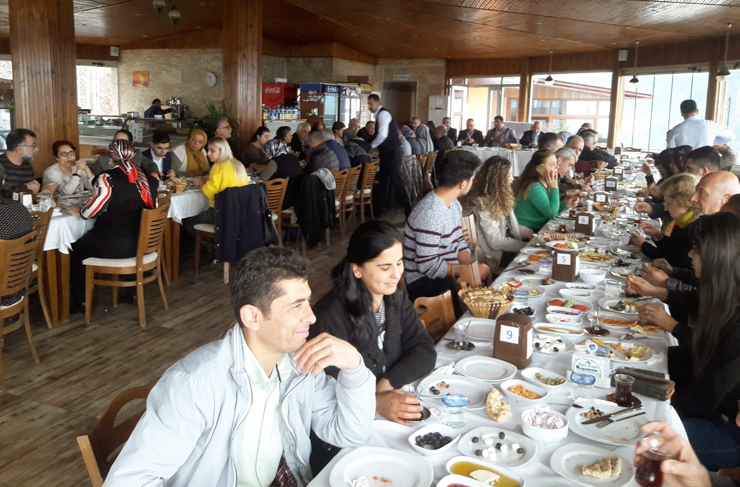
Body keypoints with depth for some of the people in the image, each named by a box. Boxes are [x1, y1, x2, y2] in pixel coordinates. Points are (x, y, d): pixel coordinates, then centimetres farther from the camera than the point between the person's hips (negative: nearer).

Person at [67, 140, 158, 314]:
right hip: (143, 243, 6)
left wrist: (78, 212, 6)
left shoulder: (108, 178, -14)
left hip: (113, 245, -6)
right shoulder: (147, 177, 3)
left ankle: (79, 302, 25)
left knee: (76, 249, 21)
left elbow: (93, 211, -14)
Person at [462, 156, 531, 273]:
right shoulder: (482, 205, -21)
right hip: (495, 254, -9)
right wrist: (527, 246, -21)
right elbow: (496, 242, -22)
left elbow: (510, 226, 14)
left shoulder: (499, 197, 8)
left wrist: (528, 232, -4)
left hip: (508, 242, 9)